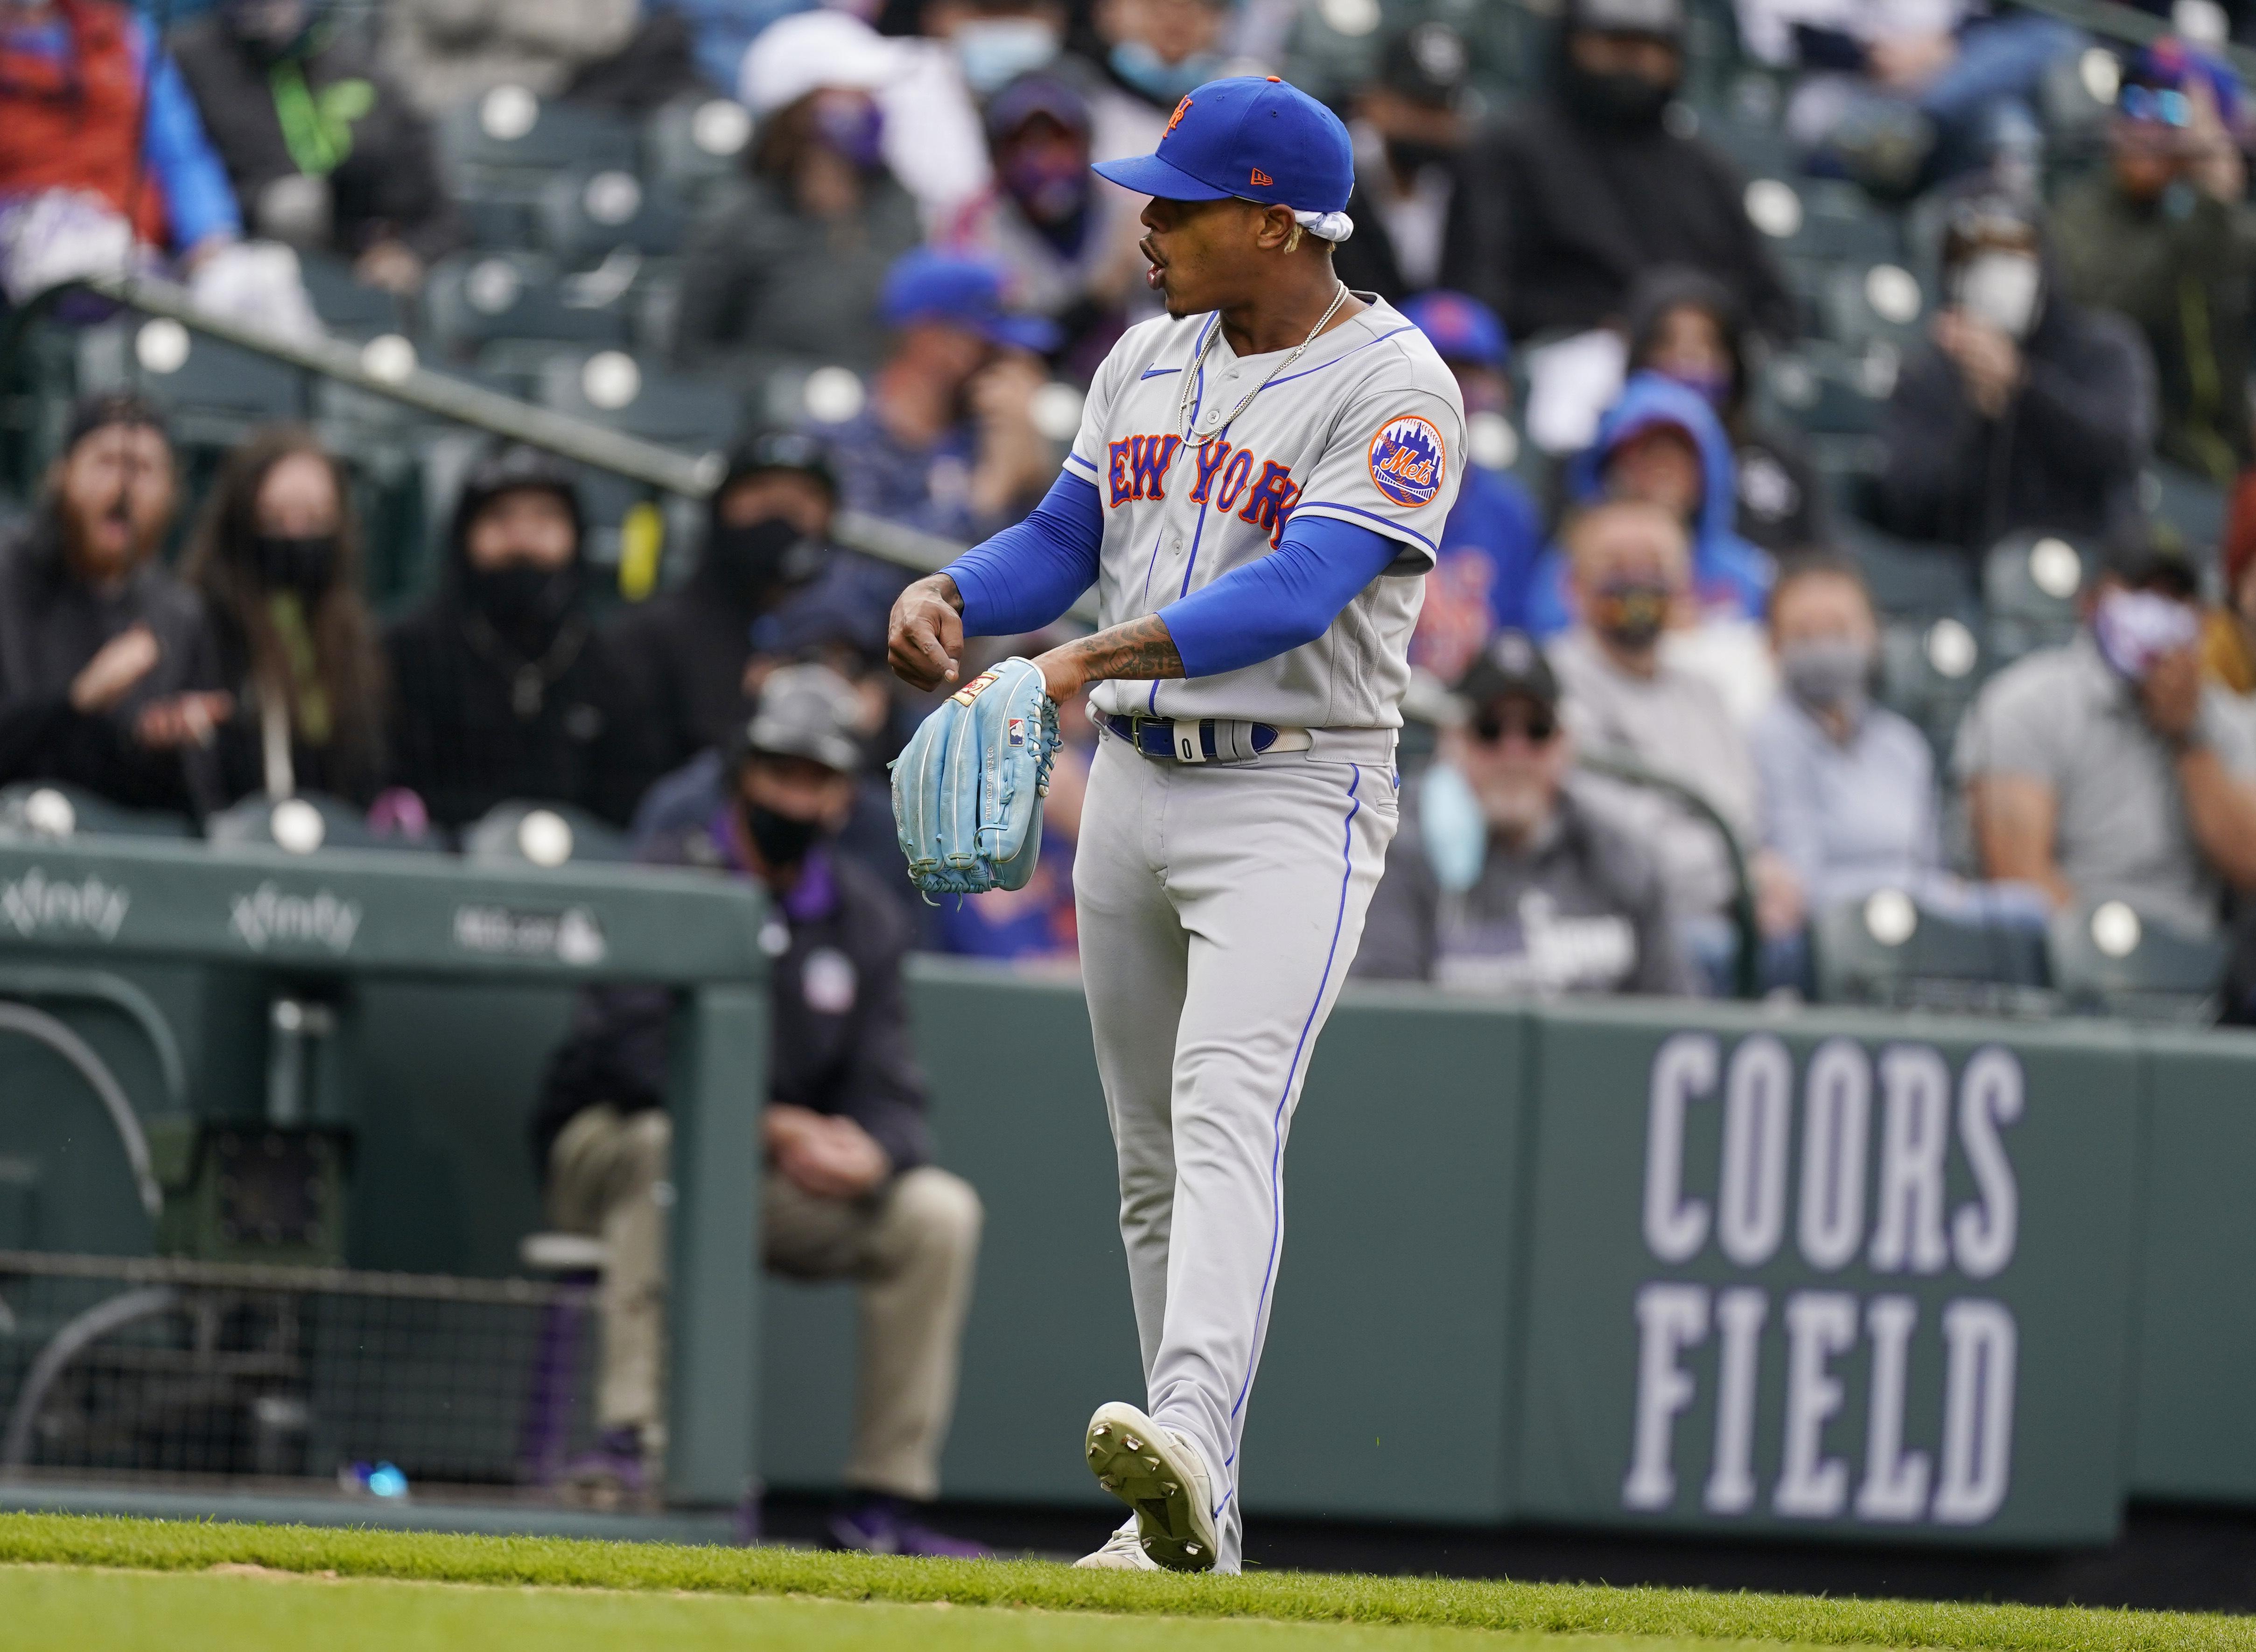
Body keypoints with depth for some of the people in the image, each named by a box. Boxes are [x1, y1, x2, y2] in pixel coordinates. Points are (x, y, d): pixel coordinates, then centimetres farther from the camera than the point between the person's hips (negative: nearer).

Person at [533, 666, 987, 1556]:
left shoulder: (862, 916, 8)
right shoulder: (669, 883, -9)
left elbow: (888, 1092, 0)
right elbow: (640, 1056, -22)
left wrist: (871, 1154, -25)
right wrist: (773, 1129, -31)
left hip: (783, 1182, 5)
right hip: (608, 1147, -5)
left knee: (939, 1210, -16)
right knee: (672, 1145, -39)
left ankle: (887, 1499, -14)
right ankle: (634, 1437, -45)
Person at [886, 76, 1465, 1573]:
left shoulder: (1396, 391, -12)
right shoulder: (1151, 360, 12)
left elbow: (1300, 592, -24)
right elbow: (1066, 541, 16)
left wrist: (1095, 660, -33)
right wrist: (948, 598, -6)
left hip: (1296, 796, -8)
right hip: (1136, 782, 8)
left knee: (1227, 1112, -25)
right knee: (1152, 1160, 9)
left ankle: (1188, 1443, -41)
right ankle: (1190, 1518, 14)